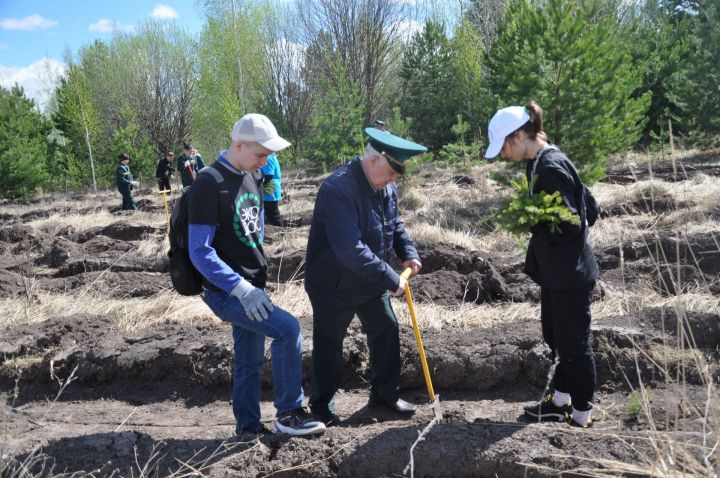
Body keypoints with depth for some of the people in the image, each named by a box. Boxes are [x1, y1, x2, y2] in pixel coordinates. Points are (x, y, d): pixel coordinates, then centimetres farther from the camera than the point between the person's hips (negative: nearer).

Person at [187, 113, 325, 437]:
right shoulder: (209, 184, -17)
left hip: (250, 286, 8)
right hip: (226, 290, -8)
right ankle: (289, 413, -5)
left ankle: (248, 426, 27)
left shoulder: (251, 179, 9)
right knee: (288, 328, -19)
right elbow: (200, 252, -20)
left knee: (250, 361, 13)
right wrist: (240, 288, -26)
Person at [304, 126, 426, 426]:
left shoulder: (387, 186, -2)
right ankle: (322, 405, 25)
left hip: (370, 281, 8)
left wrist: (408, 252, -5)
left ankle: (385, 393, 30)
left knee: (387, 331, 12)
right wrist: (390, 279, -31)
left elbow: (395, 223, 14)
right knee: (329, 345, 7)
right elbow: (350, 250, -37)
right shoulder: (337, 190, -31)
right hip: (333, 284, -7)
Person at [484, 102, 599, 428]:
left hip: (569, 272, -10)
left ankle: (582, 416, 19)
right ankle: (560, 400, 37)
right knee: (556, 337, 20)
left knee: (574, 342, 4)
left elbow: (570, 223, -24)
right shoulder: (538, 163, 8)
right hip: (554, 270, 10)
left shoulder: (552, 167, -22)